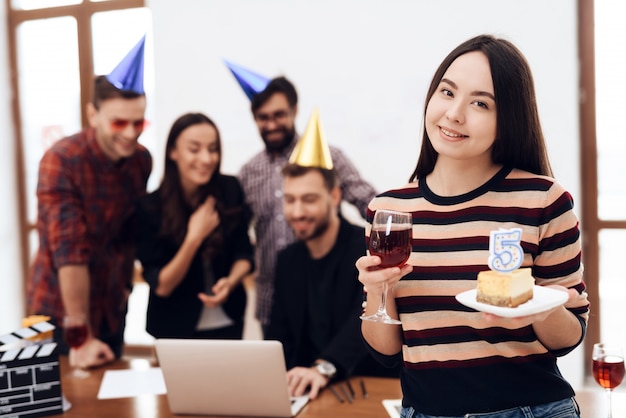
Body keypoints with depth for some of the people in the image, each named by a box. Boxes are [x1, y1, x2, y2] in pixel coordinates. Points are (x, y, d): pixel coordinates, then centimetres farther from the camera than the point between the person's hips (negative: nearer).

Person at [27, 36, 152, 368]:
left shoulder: (142, 160, -3)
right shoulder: (62, 161, -20)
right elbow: (69, 252, -24)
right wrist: (81, 337, -25)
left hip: (111, 311, 5)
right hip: (61, 314, -5)